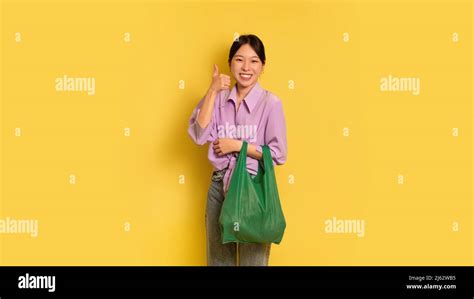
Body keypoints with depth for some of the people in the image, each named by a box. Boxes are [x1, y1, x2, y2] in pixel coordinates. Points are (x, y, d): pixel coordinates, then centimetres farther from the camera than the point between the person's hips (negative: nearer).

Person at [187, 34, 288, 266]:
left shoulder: (270, 103, -7)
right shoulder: (219, 99, 4)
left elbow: (278, 154, -9)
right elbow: (199, 136, -9)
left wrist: (237, 145, -13)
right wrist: (212, 91, -11)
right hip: (219, 185, 4)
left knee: (252, 258, 8)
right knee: (218, 258, 17)